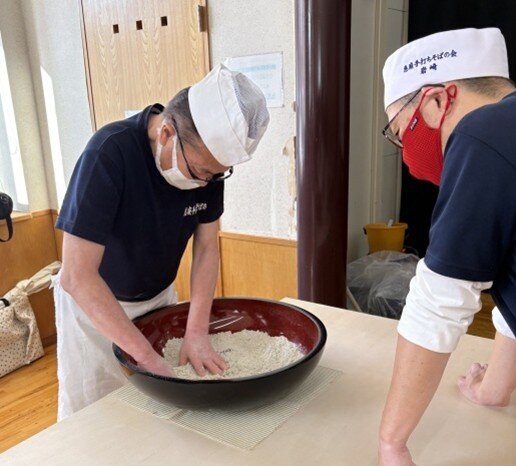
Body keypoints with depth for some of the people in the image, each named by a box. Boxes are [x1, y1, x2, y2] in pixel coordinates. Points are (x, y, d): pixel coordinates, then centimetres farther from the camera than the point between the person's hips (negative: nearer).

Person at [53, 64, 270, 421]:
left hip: (160, 296, 5)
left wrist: (196, 332, -19)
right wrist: (147, 355, -34)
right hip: (94, 303, -4)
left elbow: (206, 248, -9)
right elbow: (77, 276, -33)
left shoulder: (208, 157, -16)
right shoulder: (110, 153, -32)